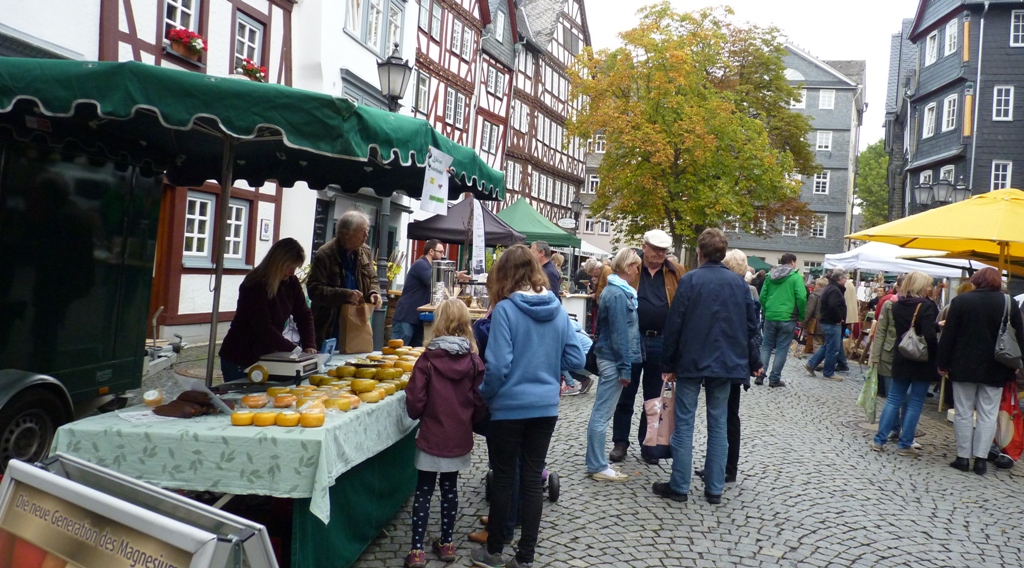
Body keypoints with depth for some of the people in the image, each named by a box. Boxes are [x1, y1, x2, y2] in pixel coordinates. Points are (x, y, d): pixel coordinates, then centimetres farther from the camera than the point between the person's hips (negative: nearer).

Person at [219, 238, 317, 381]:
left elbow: (304, 315, 3)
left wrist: (309, 345, -12)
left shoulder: (291, 283, 1)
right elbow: (263, 327, -25)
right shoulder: (255, 286, -19)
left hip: (266, 357, 6)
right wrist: (293, 350, -26)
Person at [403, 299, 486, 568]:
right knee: (450, 489, 17)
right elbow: (480, 402, -2)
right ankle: (447, 543, 27)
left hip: (432, 438, -3)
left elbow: (414, 402, -13)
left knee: (423, 491, 8)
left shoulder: (428, 359, -14)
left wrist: (420, 416, 9)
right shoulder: (474, 361, -7)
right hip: (459, 438, 3)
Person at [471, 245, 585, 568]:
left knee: (503, 478, 10)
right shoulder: (558, 310, 1)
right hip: (546, 407, 4)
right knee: (532, 479, 12)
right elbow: (577, 360, 4)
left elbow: (498, 365, -19)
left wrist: (483, 395, -2)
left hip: (510, 407, -4)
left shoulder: (505, 309, -15)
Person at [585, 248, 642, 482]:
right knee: (602, 414, -3)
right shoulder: (618, 294, -17)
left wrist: (625, 365, 17)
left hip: (610, 358, 10)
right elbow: (619, 333, -20)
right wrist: (625, 367, -18)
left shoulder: (617, 290, 14)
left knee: (602, 413, 14)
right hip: (614, 359, -10)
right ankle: (597, 467, 4)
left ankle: (596, 463, 22)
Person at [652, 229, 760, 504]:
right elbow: (752, 324, 7)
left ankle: (679, 487, 7)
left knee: (684, 424, 3)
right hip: (726, 364, 4)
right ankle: (715, 489, 13)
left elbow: (674, 325, -9)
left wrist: (668, 364, -1)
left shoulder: (690, 281, -8)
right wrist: (749, 361, 16)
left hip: (691, 362, -4)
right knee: (718, 425, 10)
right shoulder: (739, 283, 4)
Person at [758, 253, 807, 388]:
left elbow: (762, 296, 7)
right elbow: (801, 298, -12)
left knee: (766, 346, 13)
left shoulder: (770, 275, 9)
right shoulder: (796, 277, -5)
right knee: (782, 348, 3)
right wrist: (801, 316, -1)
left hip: (770, 317, 4)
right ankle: (774, 378, 4)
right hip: (787, 318, -4)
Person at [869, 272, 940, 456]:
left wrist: (936, 326, 11)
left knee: (893, 399, 11)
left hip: (901, 359, 5)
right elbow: (930, 336, -21)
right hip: (922, 361, -5)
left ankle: (879, 440, 10)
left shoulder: (897, 305, 5)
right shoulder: (926, 306, -14)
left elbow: (900, 330, 10)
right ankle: (904, 444, 6)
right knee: (915, 403, 3)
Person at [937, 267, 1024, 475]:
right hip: (995, 370, 1)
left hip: (964, 367, -1)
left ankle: (963, 457, 8)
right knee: (988, 415, 5)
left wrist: (943, 363, 1)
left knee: (964, 413, 6)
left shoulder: (961, 301, -5)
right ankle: (980, 458, 4)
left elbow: (948, 335, -5)